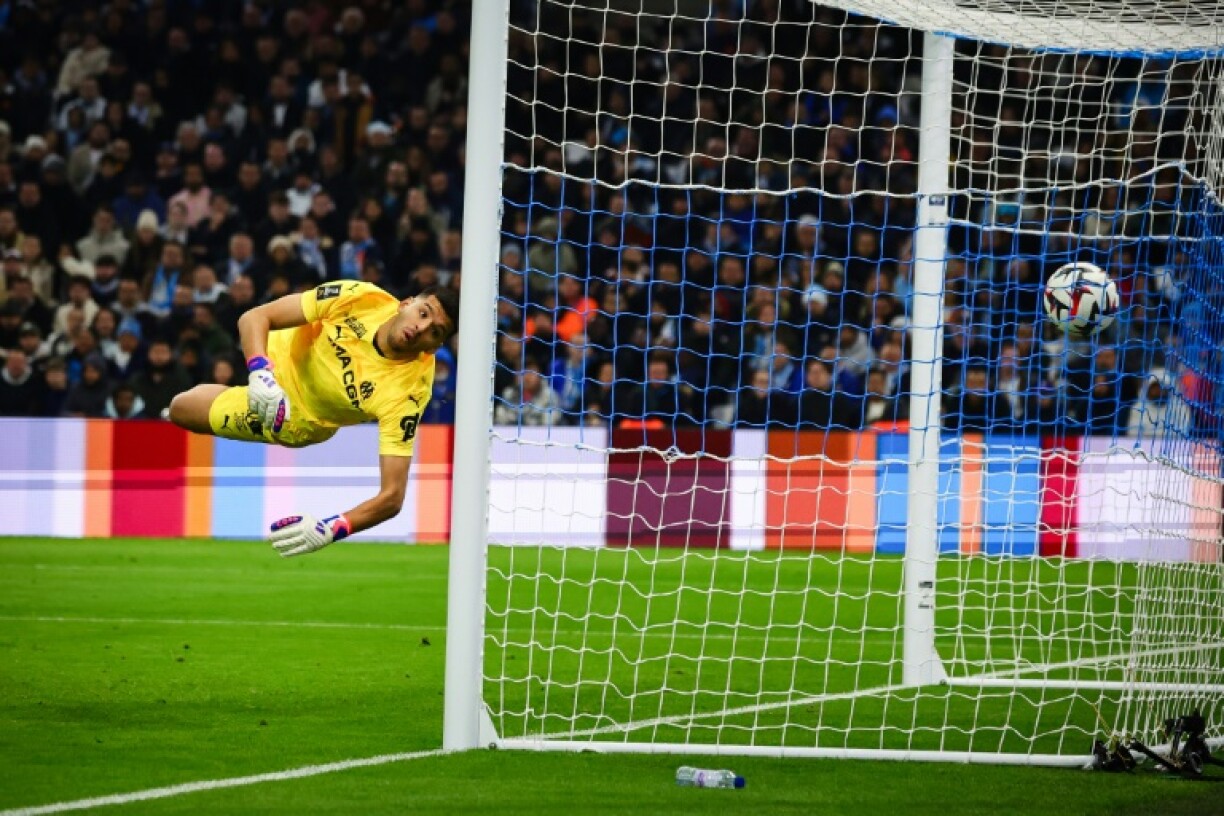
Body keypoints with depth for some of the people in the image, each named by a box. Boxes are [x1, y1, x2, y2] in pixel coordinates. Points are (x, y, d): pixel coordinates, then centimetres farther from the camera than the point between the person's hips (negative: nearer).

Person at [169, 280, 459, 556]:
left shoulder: (407, 395, -42)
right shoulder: (360, 298, -36)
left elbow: (392, 497, -43)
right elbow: (255, 318, -30)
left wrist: (329, 530, -58)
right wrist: (260, 372, -50)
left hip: (301, 418, -2)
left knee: (181, 409, 7)